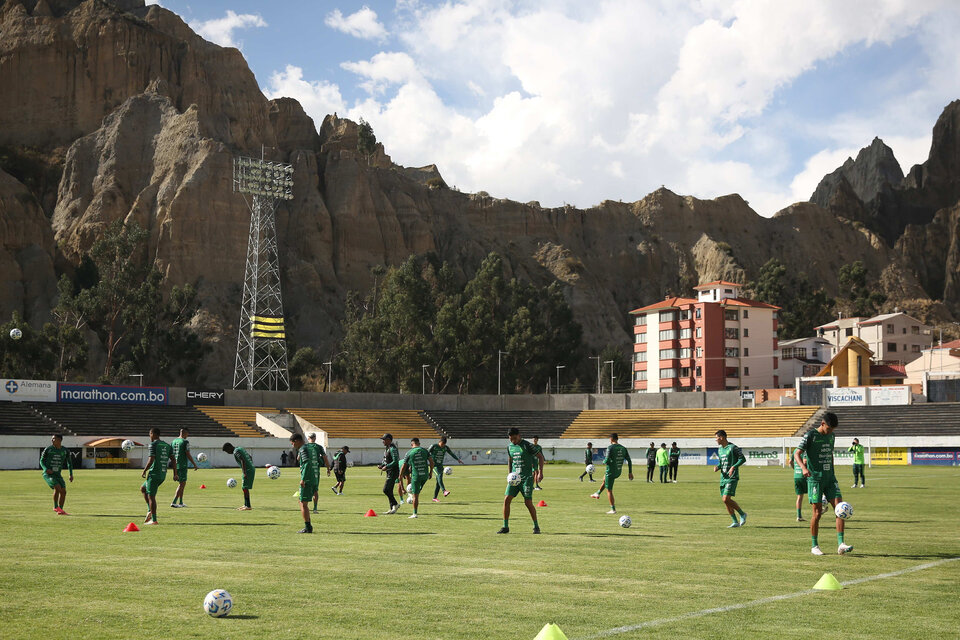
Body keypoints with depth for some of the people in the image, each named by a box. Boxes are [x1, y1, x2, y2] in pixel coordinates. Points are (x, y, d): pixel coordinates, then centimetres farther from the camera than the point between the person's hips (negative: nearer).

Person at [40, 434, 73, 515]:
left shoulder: (65, 451, 3)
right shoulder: (48, 449, -5)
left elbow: (69, 462, 15)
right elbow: (42, 460, 2)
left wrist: (71, 474, 7)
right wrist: (46, 469, -17)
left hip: (57, 474, 4)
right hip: (48, 474, -4)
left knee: (63, 491, -5)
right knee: (57, 487, -23)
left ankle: (60, 511, 7)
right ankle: (56, 507, -8)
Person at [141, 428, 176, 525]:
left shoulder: (153, 445, -8)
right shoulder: (167, 446, 13)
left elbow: (151, 460, -17)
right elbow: (173, 460, 9)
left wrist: (144, 471, -7)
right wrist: (175, 474, 9)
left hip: (154, 474, -8)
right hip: (163, 475, 8)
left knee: (151, 496, -3)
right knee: (143, 488, 24)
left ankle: (154, 520, -5)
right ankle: (150, 511, 15)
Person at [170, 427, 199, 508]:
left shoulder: (173, 441, 11)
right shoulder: (185, 442, -11)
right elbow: (188, 454, -13)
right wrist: (194, 464, -6)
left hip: (175, 465, 8)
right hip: (182, 465, -8)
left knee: (182, 483, 17)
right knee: (182, 483, -3)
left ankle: (181, 502, 18)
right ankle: (174, 502, -11)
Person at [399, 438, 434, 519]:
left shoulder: (409, 453, -1)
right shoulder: (424, 450, 4)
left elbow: (403, 467, 2)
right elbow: (431, 462, 2)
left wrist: (400, 476, 15)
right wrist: (431, 472, 15)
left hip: (416, 476, -2)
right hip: (425, 475, 2)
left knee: (415, 495, 3)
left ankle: (415, 514, 7)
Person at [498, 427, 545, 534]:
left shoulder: (527, 445, -8)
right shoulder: (510, 447, 9)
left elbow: (540, 457, -5)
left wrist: (540, 472, -11)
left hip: (526, 477, -5)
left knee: (528, 502, -7)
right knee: (506, 499, -6)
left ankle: (536, 526, 11)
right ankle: (505, 527, 3)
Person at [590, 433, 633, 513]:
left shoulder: (610, 448, -15)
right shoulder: (623, 448, 3)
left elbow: (607, 461, -22)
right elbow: (629, 461, 3)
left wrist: (604, 461, 2)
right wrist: (630, 472, 8)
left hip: (611, 472, -7)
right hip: (618, 472, 7)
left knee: (609, 491, 3)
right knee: (605, 479, 35)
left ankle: (613, 509, 3)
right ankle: (597, 494, 44)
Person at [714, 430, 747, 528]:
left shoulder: (733, 447, -9)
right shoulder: (720, 449, 15)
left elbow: (743, 459, -9)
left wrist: (733, 467, -20)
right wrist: (717, 467, 3)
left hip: (732, 478, -8)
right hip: (723, 478, 8)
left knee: (726, 499, -17)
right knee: (724, 500, 4)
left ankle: (742, 514, 1)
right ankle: (735, 522, 11)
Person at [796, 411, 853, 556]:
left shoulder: (831, 436, 12)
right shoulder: (810, 435, -7)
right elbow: (797, 453, -13)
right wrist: (803, 467, -30)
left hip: (830, 478, 6)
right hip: (815, 478, -6)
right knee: (817, 513, -4)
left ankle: (840, 545, -7)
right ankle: (814, 546, 9)